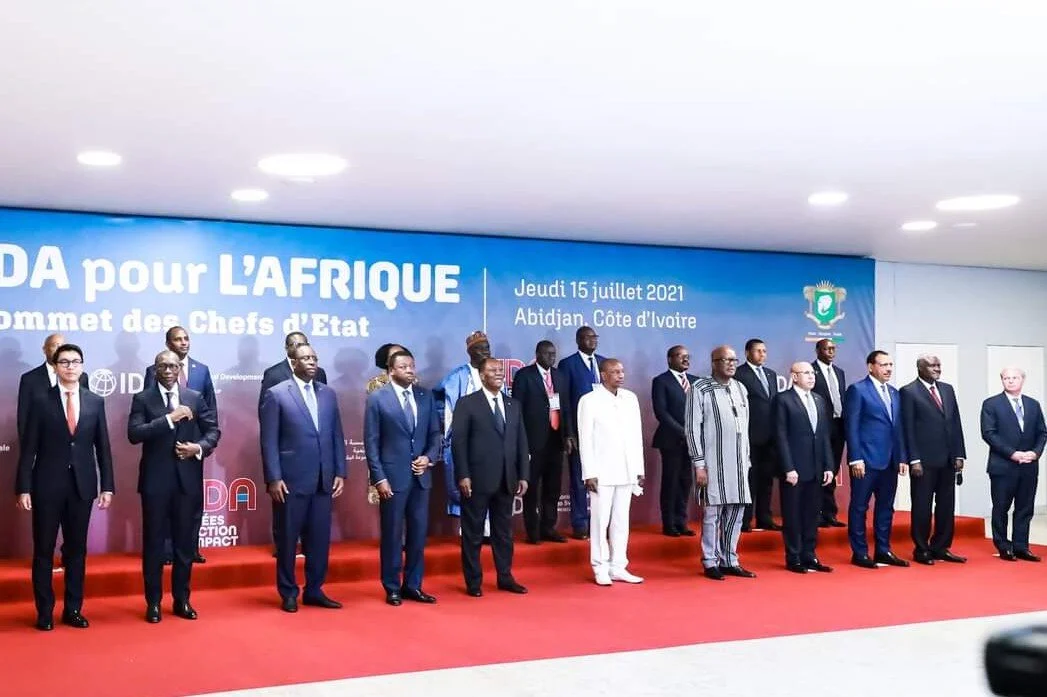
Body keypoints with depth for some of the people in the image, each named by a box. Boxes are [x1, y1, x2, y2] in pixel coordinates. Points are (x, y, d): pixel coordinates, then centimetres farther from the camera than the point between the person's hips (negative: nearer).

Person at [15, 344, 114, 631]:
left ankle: (73, 609, 18)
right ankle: (45, 612, 14)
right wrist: (24, 487, -8)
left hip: (82, 485, 2)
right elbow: (29, 447, -3)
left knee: (77, 549, 9)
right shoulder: (40, 400, -1)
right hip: (47, 485, -2)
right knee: (44, 550, 5)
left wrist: (107, 486, 1)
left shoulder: (96, 402, 5)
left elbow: (103, 446, 6)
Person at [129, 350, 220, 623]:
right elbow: (134, 434, -13)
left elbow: (213, 430, 8)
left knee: (186, 542, 9)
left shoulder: (196, 398, 8)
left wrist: (199, 447, -12)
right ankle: (153, 603, 14)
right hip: (156, 480, -2)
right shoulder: (142, 399, 0)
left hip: (189, 480, 2)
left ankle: (182, 600, 20)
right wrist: (169, 419, -20)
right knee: (154, 543, 5)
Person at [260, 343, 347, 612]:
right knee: (287, 539, 5)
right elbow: (269, 440, -6)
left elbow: (337, 436, 13)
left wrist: (340, 472, 6)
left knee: (320, 538, 8)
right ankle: (288, 593, 17)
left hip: (323, 480, 4)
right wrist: (273, 478, -12)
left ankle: (314, 590, 20)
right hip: (291, 480, -4)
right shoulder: (276, 394, -3)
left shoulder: (328, 394, 12)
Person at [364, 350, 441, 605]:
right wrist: (379, 478, -12)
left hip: (420, 476, 4)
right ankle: (392, 588, 14)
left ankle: (413, 585, 19)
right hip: (393, 476, -4)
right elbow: (371, 442, -6)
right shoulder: (377, 399, -4)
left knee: (418, 533, 8)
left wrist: (429, 457, -6)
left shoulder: (426, 396, 8)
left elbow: (435, 433, 13)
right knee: (392, 534, 4)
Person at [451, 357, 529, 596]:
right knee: (473, 532, 3)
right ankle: (473, 581, 11)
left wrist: (523, 475, 6)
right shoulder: (467, 403, -2)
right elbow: (458, 441, -7)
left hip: (506, 480, 5)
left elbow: (521, 442, 13)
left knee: (504, 531, 12)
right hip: (477, 479, -5)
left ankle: (505, 577, 21)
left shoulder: (513, 405, 14)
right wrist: (463, 475, -14)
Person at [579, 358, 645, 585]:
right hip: (602, 471, -4)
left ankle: (618, 567, 14)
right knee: (600, 520, 0)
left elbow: (637, 435, 11)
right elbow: (585, 439, -6)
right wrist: (589, 473, -11)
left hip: (626, 471, 4)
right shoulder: (589, 401, -5)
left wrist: (639, 469, 8)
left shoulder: (630, 398, 8)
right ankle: (600, 569, 9)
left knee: (621, 520, 8)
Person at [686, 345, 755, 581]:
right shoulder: (700, 389, -6)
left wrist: (746, 459, 13)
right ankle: (710, 562, 9)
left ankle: (729, 560, 18)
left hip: (738, 462, 6)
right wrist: (699, 464, -12)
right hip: (713, 462, -6)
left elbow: (744, 427, 16)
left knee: (736, 512, 8)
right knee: (712, 513, -1)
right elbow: (692, 428, -8)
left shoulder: (740, 388, 12)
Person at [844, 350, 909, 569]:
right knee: (859, 507, 1)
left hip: (890, 461, 7)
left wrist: (902, 458, 8)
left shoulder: (894, 393, 16)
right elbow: (851, 427, -9)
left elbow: (898, 428, 16)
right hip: (867, 460, -7)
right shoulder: (857, 390, -5)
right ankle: (859, 553, 7)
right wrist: (855, 459, -15)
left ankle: (883, 550, 20)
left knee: (886, 507, 11)